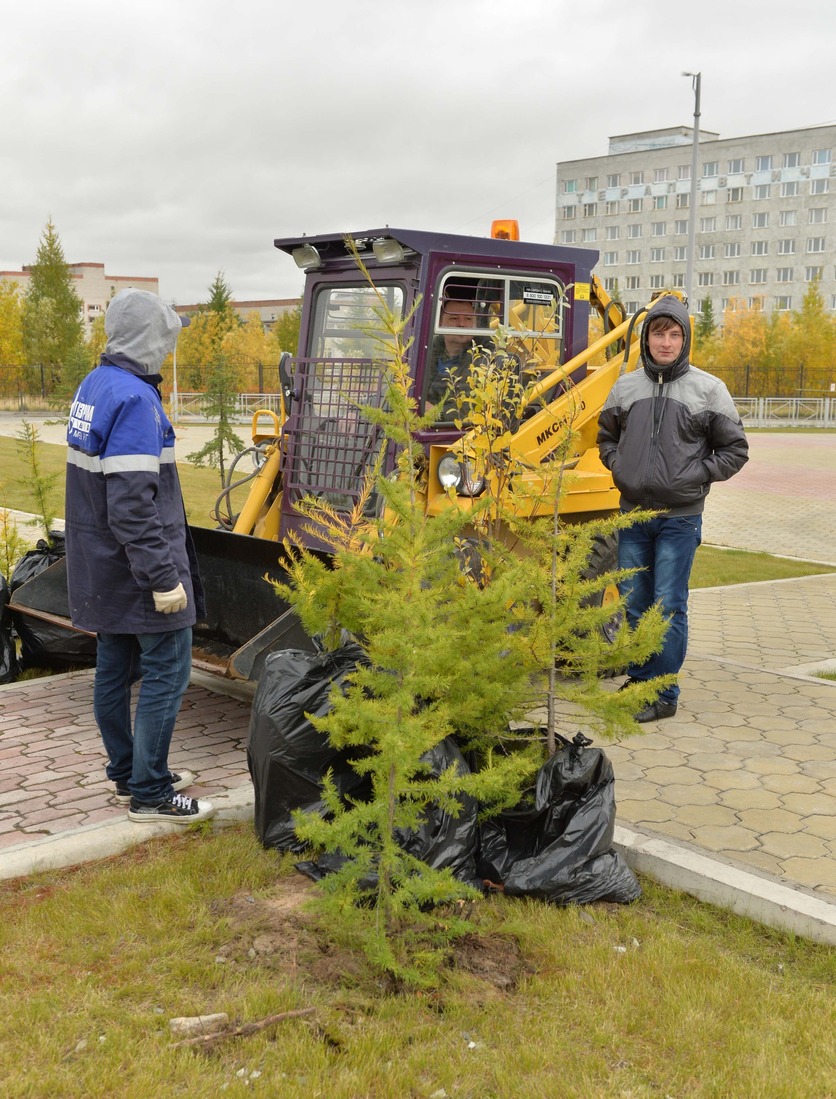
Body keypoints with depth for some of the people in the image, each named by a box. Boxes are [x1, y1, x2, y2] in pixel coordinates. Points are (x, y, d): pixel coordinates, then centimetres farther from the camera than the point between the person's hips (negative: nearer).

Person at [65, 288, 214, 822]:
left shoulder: (94, 386, 9)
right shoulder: (134, 398, -21)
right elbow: (132, 503, -26)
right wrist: (163, 577, -23)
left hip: (101, 567, 10)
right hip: (137, 564, -10)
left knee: (115, 669, 15)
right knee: (167, 671, -2)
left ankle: (129, 776, 28)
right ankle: (150, 793, 5)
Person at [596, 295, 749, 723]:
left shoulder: (708, 389, -3)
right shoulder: (626, 387, 7)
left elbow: (735, 450, 2)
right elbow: (606, 437, 21)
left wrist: (694, 477, -8)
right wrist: (620, 468, 4)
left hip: (680, 518, -4)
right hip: (633, 515, 4)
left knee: (669, 607, -3)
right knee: (633, 603, 11)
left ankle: (664, 694, 6)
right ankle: (639, 679, 27)